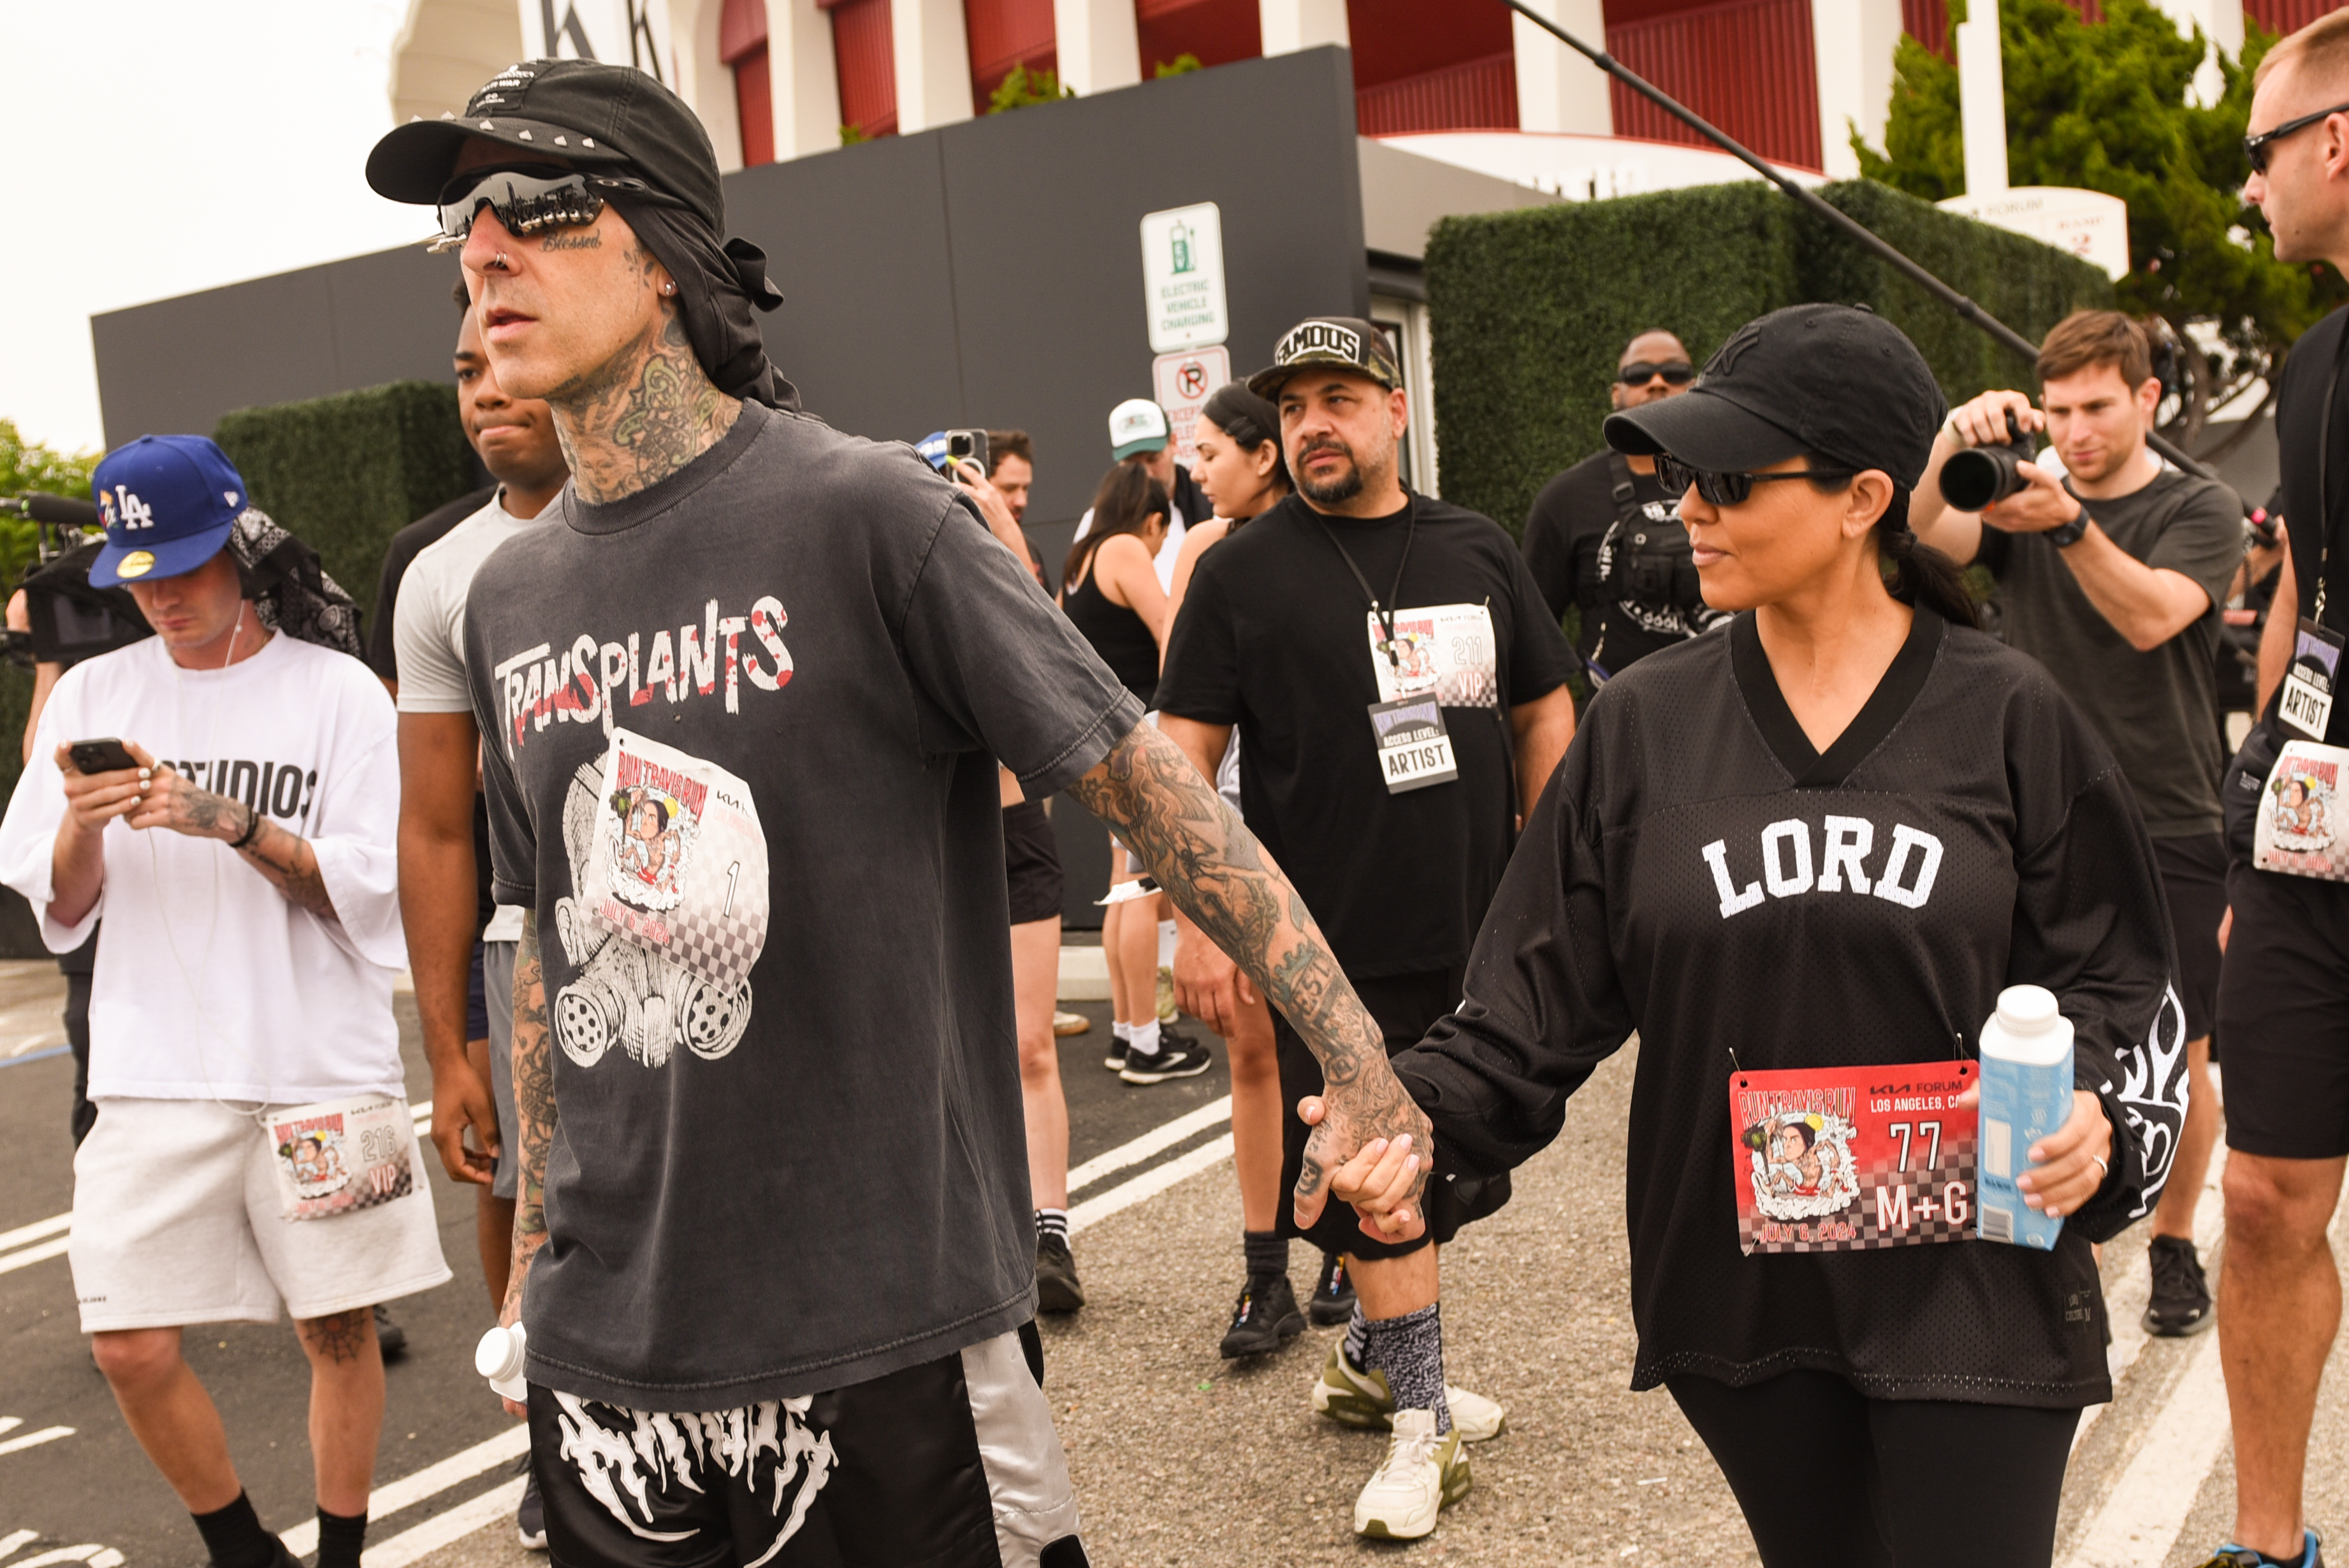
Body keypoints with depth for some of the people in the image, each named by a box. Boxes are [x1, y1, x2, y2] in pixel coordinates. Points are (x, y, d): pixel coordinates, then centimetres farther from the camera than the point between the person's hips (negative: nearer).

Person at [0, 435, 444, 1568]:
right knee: (131, 1348, 0)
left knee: (339, 1330, 5)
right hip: (155, 1073, 3)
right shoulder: (92, 694, 8)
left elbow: (369, 890, -7)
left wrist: (235, 822, -19)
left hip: (321, 1068, -2)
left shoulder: (336, 690, -1)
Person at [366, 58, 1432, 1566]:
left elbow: (1149, 788, -12)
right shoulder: (509, 597, 7)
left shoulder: (869, 513, -11)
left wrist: (1369, 1077, -14)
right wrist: (537, 1247, 17)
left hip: (886, 1341, -5)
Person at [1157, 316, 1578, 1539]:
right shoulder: (1241, 572, -3)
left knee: (1439, 1174, 16)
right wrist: (1199, 923, -12)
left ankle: (1369, 1361, 38)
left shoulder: (1478, 552, 8)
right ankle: (1418, 1421, 19)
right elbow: (1182, 757, -6)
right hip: (1332, 952, -4)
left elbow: (1543, 714, 14)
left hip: (1477, 935, 5)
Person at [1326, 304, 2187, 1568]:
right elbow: (1540, 995, -2)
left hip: (1971, 1289, -2)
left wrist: (2098, 1110, -17)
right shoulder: (1644, 726, 0)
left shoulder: (2008, 718, -4)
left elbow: (2113, 977, 3)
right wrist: (1423, 1120, -17)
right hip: (1737, 1291, 2)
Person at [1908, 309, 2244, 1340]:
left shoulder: (2200, 511, 0)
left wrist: (2069, 522, -35)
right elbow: (1923, 531, -14)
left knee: (2176, 1055, 4)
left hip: (2168, 830, -1)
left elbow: (2151, 615, -20)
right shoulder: (2020, 497, 7)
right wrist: (1953, 443, -33)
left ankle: (2174, 1243, 24)